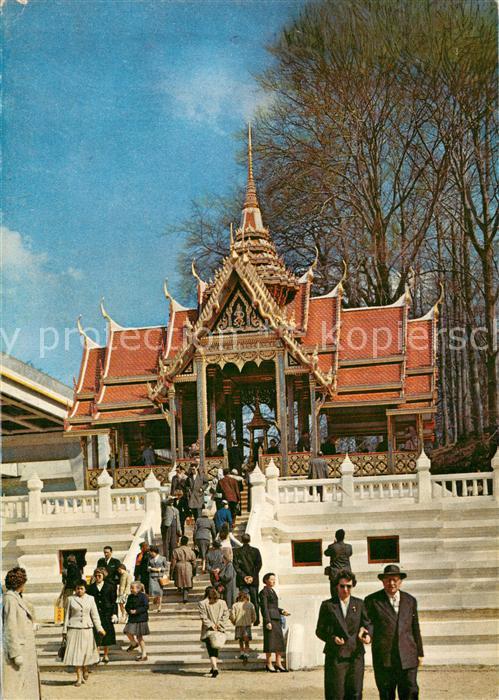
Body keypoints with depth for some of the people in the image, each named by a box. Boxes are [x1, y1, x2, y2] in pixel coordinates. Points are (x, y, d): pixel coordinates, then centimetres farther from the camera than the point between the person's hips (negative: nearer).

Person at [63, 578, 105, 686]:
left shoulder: (90, 599, 7)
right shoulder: (70, 599, 3)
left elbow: (95, 615, 7)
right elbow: (67, 616, 6)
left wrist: (99, 628, -1)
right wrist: (64, 631, 5)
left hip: (87, 629, 1)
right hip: (74, 629, -1)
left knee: (86, 652, 3)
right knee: (75, 653, -3)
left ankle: (85, 671, 30)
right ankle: (79, 677, 5)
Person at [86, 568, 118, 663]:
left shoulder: (109, 587, 5)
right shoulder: (90, 588, 6)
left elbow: (114, 602, 5)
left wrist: (114, 614, -3)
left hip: (107, 615, 0)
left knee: (106, 635, 4)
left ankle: (106, 655, 16)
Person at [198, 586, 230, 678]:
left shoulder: (202, 603, -3)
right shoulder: (222, 603, 7)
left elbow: (204, 617, -10)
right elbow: (226, 615, 1)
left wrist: (211, 625, -9)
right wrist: (220, 625, -3)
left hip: (208, 631, -4)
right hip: (220, 631, 4)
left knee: (211, 650, -4)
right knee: (215, 649, 20)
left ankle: (215, 668, -18)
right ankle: (215, 666, 27)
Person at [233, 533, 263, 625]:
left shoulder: (236, 551, 1)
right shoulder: (256, 551, 2)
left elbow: (236, 565, -5)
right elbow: (259, 564, -4)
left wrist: (243, 576, -5)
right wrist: (253, 576, -5)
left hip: (241, 580, 0)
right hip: (254, 580, 0)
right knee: (255, 600, 5)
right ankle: (256, 620, 1)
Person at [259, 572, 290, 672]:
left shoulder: (272, 591, 19)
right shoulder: (264, 592, -8)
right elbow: (264, 608, -13)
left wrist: (282, 611, 10)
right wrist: (267, 621, -18)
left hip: (277, 619, 9)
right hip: (270, 619, -9)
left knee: (280, 640, 8)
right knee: (270, 641, -4)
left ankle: (278, 663, 15)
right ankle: (269, 664, 5)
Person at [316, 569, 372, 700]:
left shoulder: (359, 604, 12)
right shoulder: (328, 605, 5)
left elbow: (367, 623, 14)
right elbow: (320, 630, 6)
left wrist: (368, 634, -9)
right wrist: (332, 638, -13)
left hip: (356, 655, 2)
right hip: (335, 656, -2)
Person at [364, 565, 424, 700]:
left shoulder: (410, 601, 13)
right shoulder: (372, 600, 2)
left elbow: (415, 628, 17)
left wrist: (419, 653, 17)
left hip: (407, 658, 2)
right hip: (384, 658, -2)